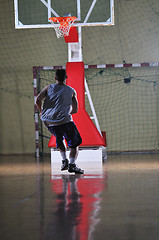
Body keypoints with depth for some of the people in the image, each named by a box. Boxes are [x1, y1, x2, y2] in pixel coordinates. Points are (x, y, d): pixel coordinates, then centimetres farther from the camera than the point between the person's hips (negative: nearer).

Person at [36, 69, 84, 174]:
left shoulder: (49, 88, 14)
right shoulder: (71, 91, 13)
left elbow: (38, 100, 0)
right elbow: (75, 110, 15)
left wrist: (41, 111, 17)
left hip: (49, 123, 4)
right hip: (64, 120, -3)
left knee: (59, 139, 32)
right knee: (75, 143, 8)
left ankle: (64, 160, 21)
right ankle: (72, 164, -14)